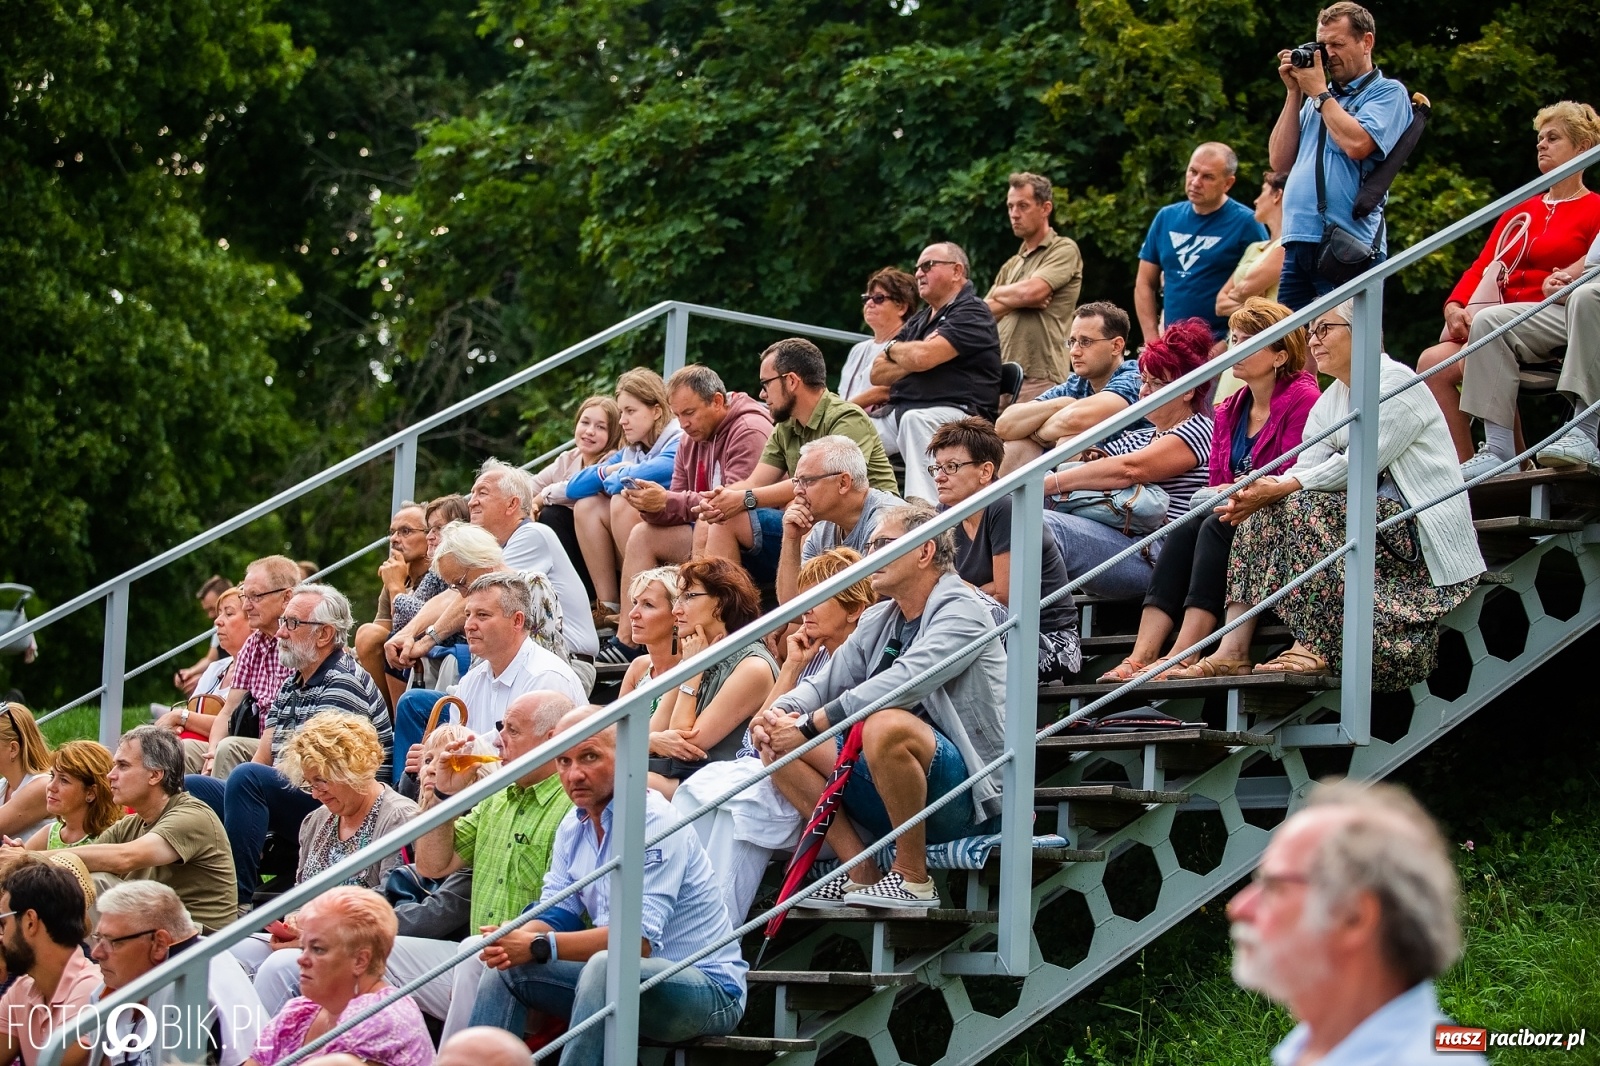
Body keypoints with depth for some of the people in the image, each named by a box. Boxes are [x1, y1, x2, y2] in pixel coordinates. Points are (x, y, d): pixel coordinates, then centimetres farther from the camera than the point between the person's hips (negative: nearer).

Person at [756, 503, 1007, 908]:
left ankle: (912, 877, -22)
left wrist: (810, 724, -23)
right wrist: (779, 712, -11)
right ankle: (862, 873, -8)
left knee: (886, 724, -37)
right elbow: (828, 682, 12)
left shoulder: (962, 611, -9)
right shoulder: (878, 621, 18)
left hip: (966, 794, -8)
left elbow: (903, 682, -24)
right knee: (777, 742, -2)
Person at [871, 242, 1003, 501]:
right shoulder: (918, 321, 24)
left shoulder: (972, 313, -3)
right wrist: (911, 359, -2)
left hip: (955, 411, -9)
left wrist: (892, 349, 6)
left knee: (915, 420, -39)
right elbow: (878, 374, 18)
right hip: (898, 414, 9)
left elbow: (923, 357, -17)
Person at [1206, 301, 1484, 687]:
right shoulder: (1330, 401, 16)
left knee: (1304, 506, -27)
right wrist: (1256, 491, -18)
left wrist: (1281, 488, -23)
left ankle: (1314, 649, -31)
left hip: (1420, 531, -8)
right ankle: (1233, 646, -18)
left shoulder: (1396, 382, -10)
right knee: (1266, 508, -8)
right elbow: (1304, 471, 4)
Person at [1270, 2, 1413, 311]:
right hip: (1298, 244, 7)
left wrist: (1319, 93, -2)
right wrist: (1294, 93, 11)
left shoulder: (1387, 93, 2)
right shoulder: (1315, 99, 23)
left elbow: (1357, 144, -15)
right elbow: (1280, 160, 16)